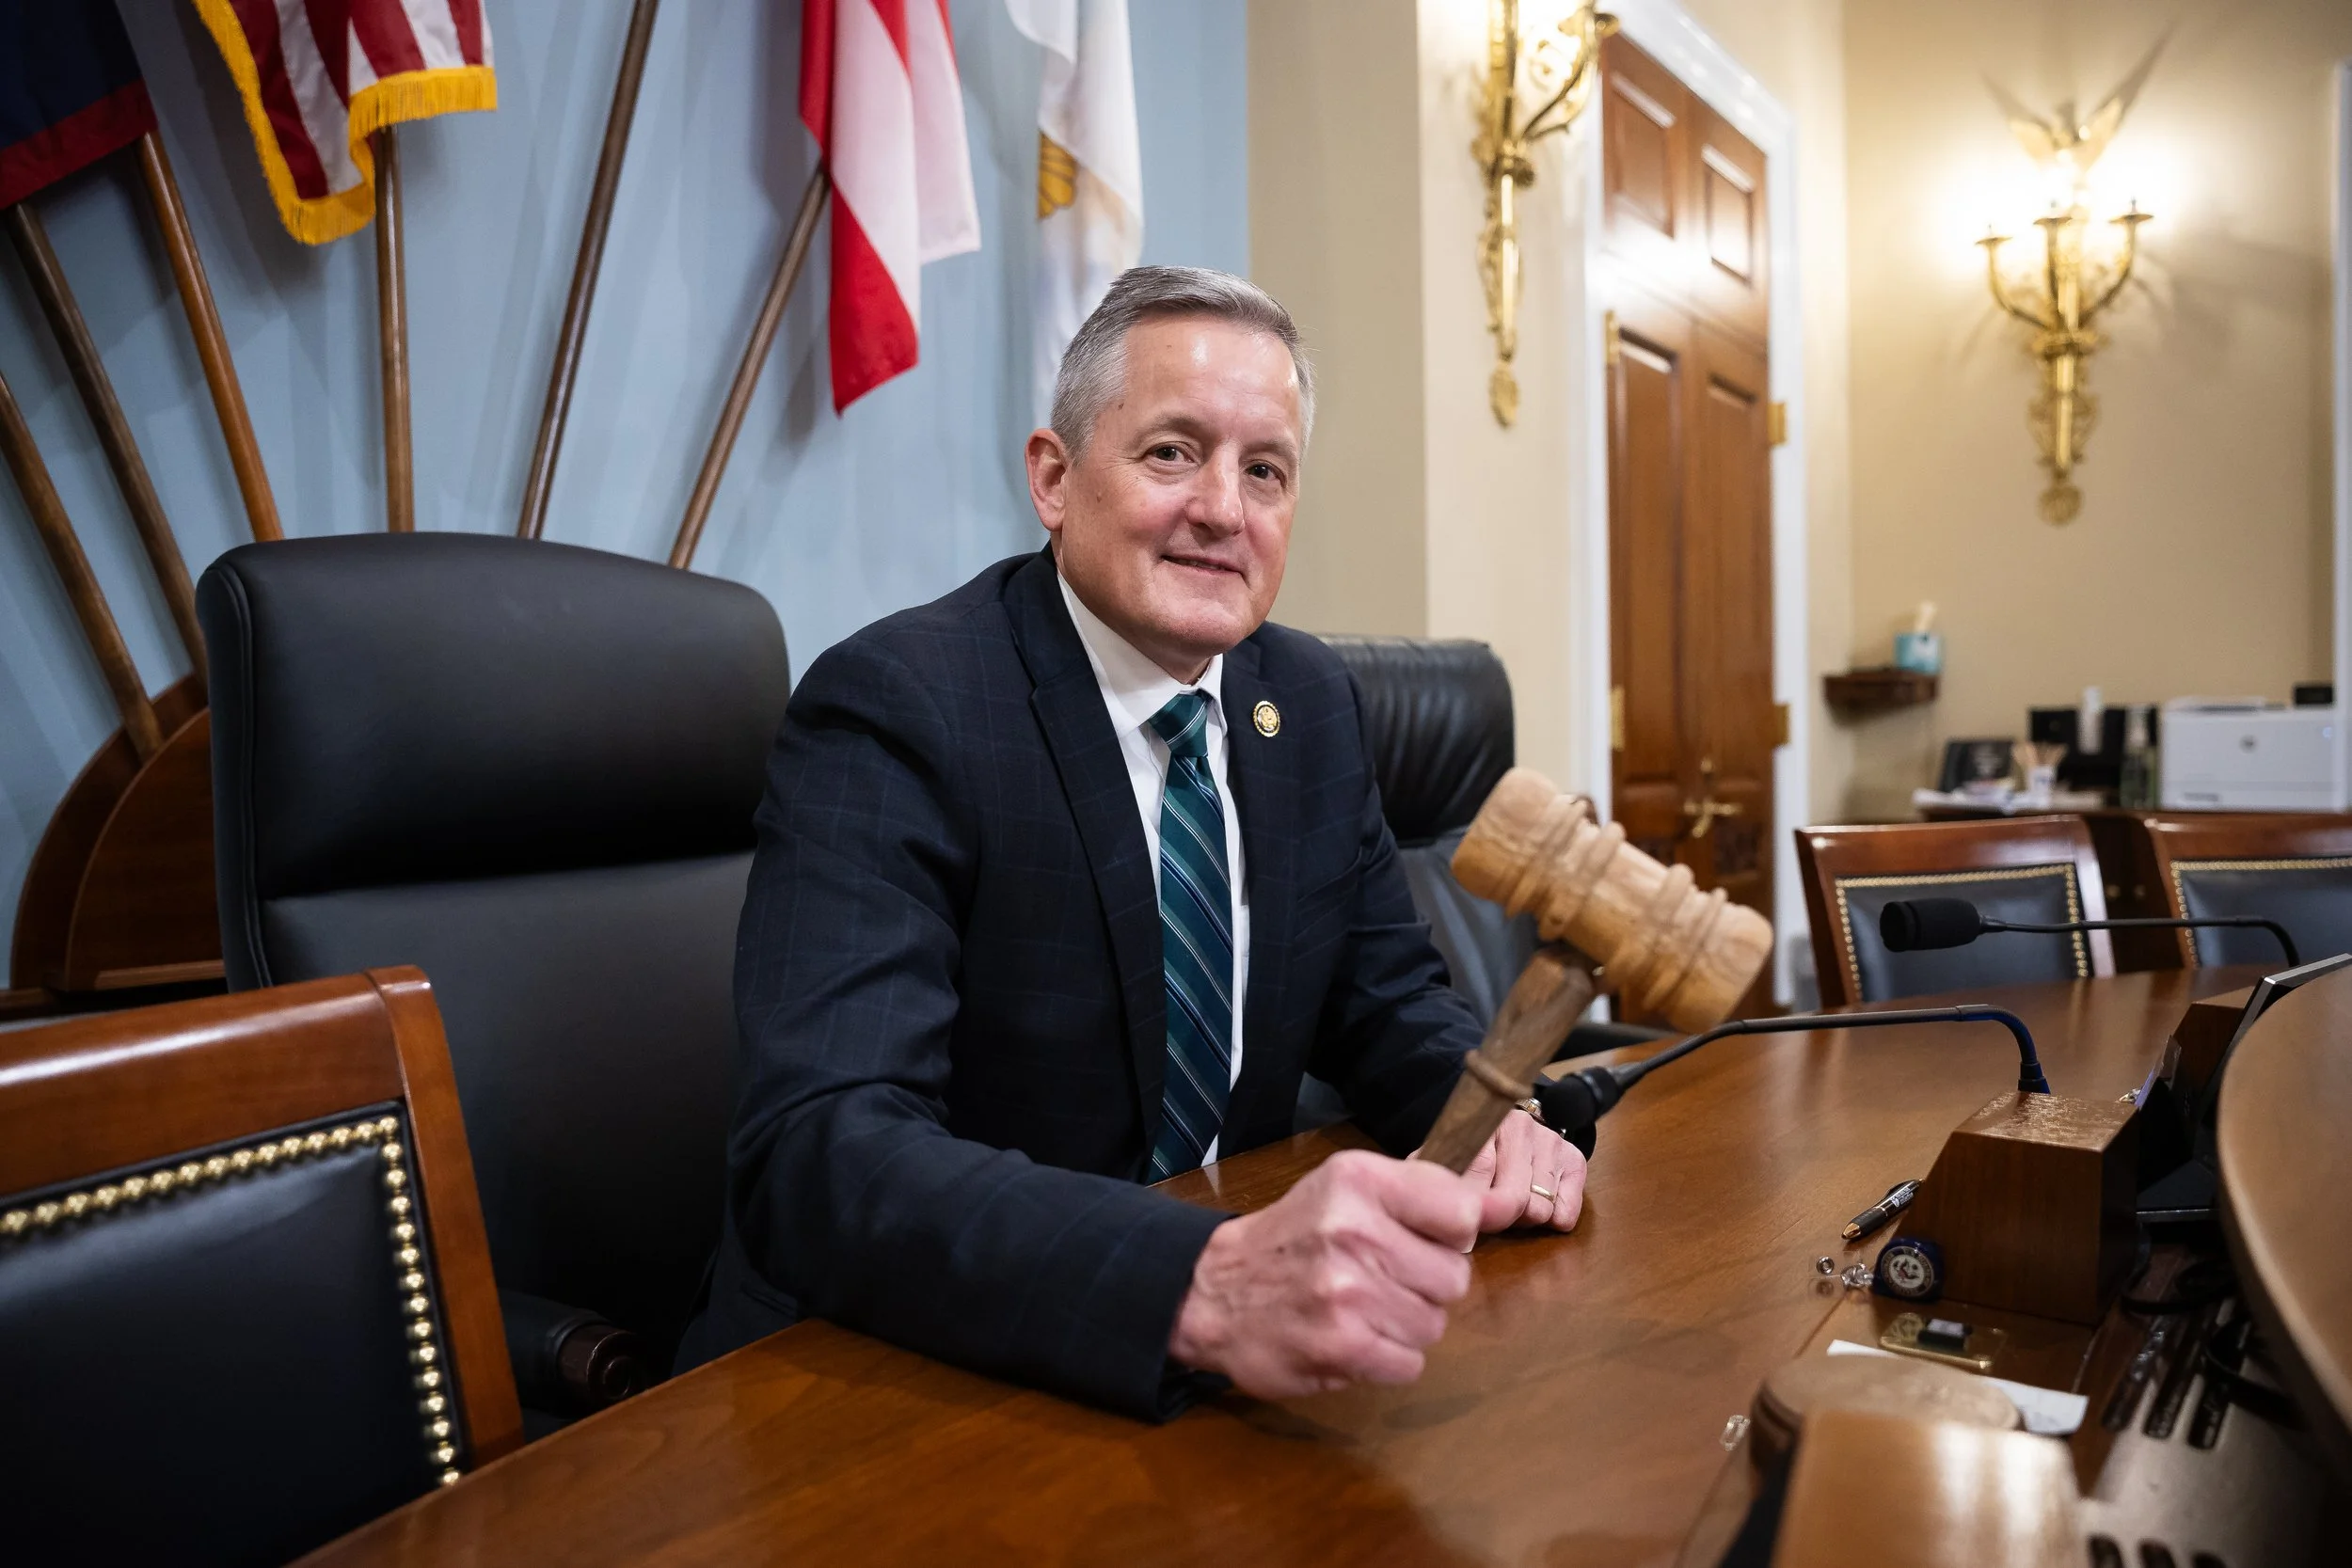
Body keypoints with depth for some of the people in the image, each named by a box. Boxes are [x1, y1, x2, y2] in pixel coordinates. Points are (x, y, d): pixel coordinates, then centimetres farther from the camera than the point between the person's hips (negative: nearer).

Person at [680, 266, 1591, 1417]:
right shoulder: (891, 710, -18)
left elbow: (1384, 998, 11)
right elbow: (817, 1153, -28)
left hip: (1217, 1368, 5)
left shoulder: (1309, 701, 2)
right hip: (908, 1373, -5)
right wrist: (1209, 1285, -43)